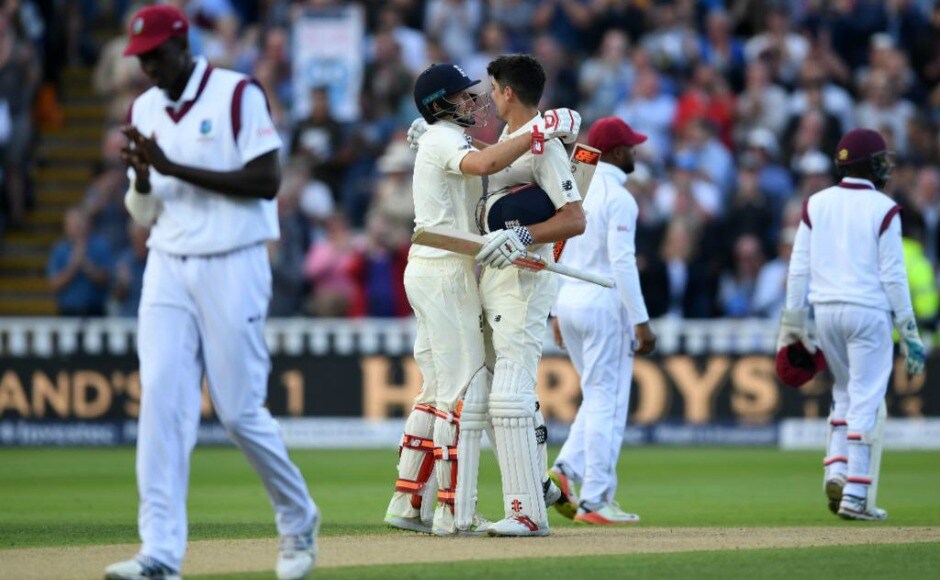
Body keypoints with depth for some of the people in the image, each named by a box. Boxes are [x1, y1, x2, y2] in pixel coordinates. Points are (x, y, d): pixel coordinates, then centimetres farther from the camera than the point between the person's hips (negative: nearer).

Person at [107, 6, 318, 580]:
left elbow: (266, 182, -15)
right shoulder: (144, 111, 11)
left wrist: (174, 167, -18)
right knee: (161, 400, -8)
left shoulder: (238, 95, -6)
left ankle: (298, 521, 22)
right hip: (168, 269, 5)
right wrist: (141, 176, -10)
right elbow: (143, 213, 14)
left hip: (232, 268, -5)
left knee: (241, 409, -2)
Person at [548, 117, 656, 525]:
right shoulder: (618, 198, -12)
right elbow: (622, 263, -19)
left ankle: (566, 470, 1)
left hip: (568, 303, 8)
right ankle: (595, 502, -2)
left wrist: (556, 313, 20)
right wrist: (642, 323, -17)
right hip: (604, 303, -8)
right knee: (607, 403, -2)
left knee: (598, 398, 19)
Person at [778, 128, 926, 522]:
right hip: (868, 311, -5)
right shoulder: (883, 209, -6)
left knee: (845, 391, 21)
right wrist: (909, 333, -4)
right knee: (866, 400, -1)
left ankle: (836, 470, 4)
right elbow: (893, 275, -8)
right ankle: (855, 495, -4)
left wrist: (792, 325, 10)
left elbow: (799, 269, 5)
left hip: (825, 311, 5)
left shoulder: (817, 204, 6)